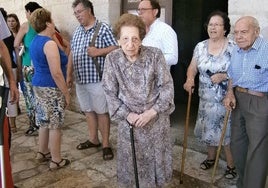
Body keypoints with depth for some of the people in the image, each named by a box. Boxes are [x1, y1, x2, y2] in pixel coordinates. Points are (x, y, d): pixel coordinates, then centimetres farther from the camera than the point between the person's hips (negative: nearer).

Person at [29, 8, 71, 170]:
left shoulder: (35, 41, 10)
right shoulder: (49, 43, -20)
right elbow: (56, 73, -23)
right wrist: (66, 93, -17)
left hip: (39, 85, 10)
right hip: (51, 88, -10)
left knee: (45, 122, 20)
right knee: (55, 125, 0)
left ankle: (42, 153, 34)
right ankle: (56, 160, 11)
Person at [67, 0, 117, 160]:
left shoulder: (103, 28, -7)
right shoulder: (77, 31, 14)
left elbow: (115, 49, -10)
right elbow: (72, 53, 18)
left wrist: (98, 52, -23)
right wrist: (69, 74, 15)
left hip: (97, 79, -7)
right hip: (80, 79, 7)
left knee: (101, 111, 1)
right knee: (88, 110, 15)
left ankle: (106, 144, 12)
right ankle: (93, 140, 30)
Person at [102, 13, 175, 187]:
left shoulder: (155, 55, -14)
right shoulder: (112, 59, -11)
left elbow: (167, 86, -9)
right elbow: (110, 93, -4)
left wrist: (152, 112, -16)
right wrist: (127, 115, -12)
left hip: (156, 117, 0)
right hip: (128, 119, 1)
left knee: (156, 157, 14)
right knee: (130, 159, 14)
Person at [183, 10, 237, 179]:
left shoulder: (233, 47, -10)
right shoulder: (200, 46, 3)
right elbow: (193, 67, 5)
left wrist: (223, 76, -24)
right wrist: (190, 79, -15)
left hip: (226, 99, -4)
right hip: (206, 98, 4)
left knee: (227, 131, 2)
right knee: (208, 128, 16)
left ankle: (231, 165, 22)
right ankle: (211, 157, 39)